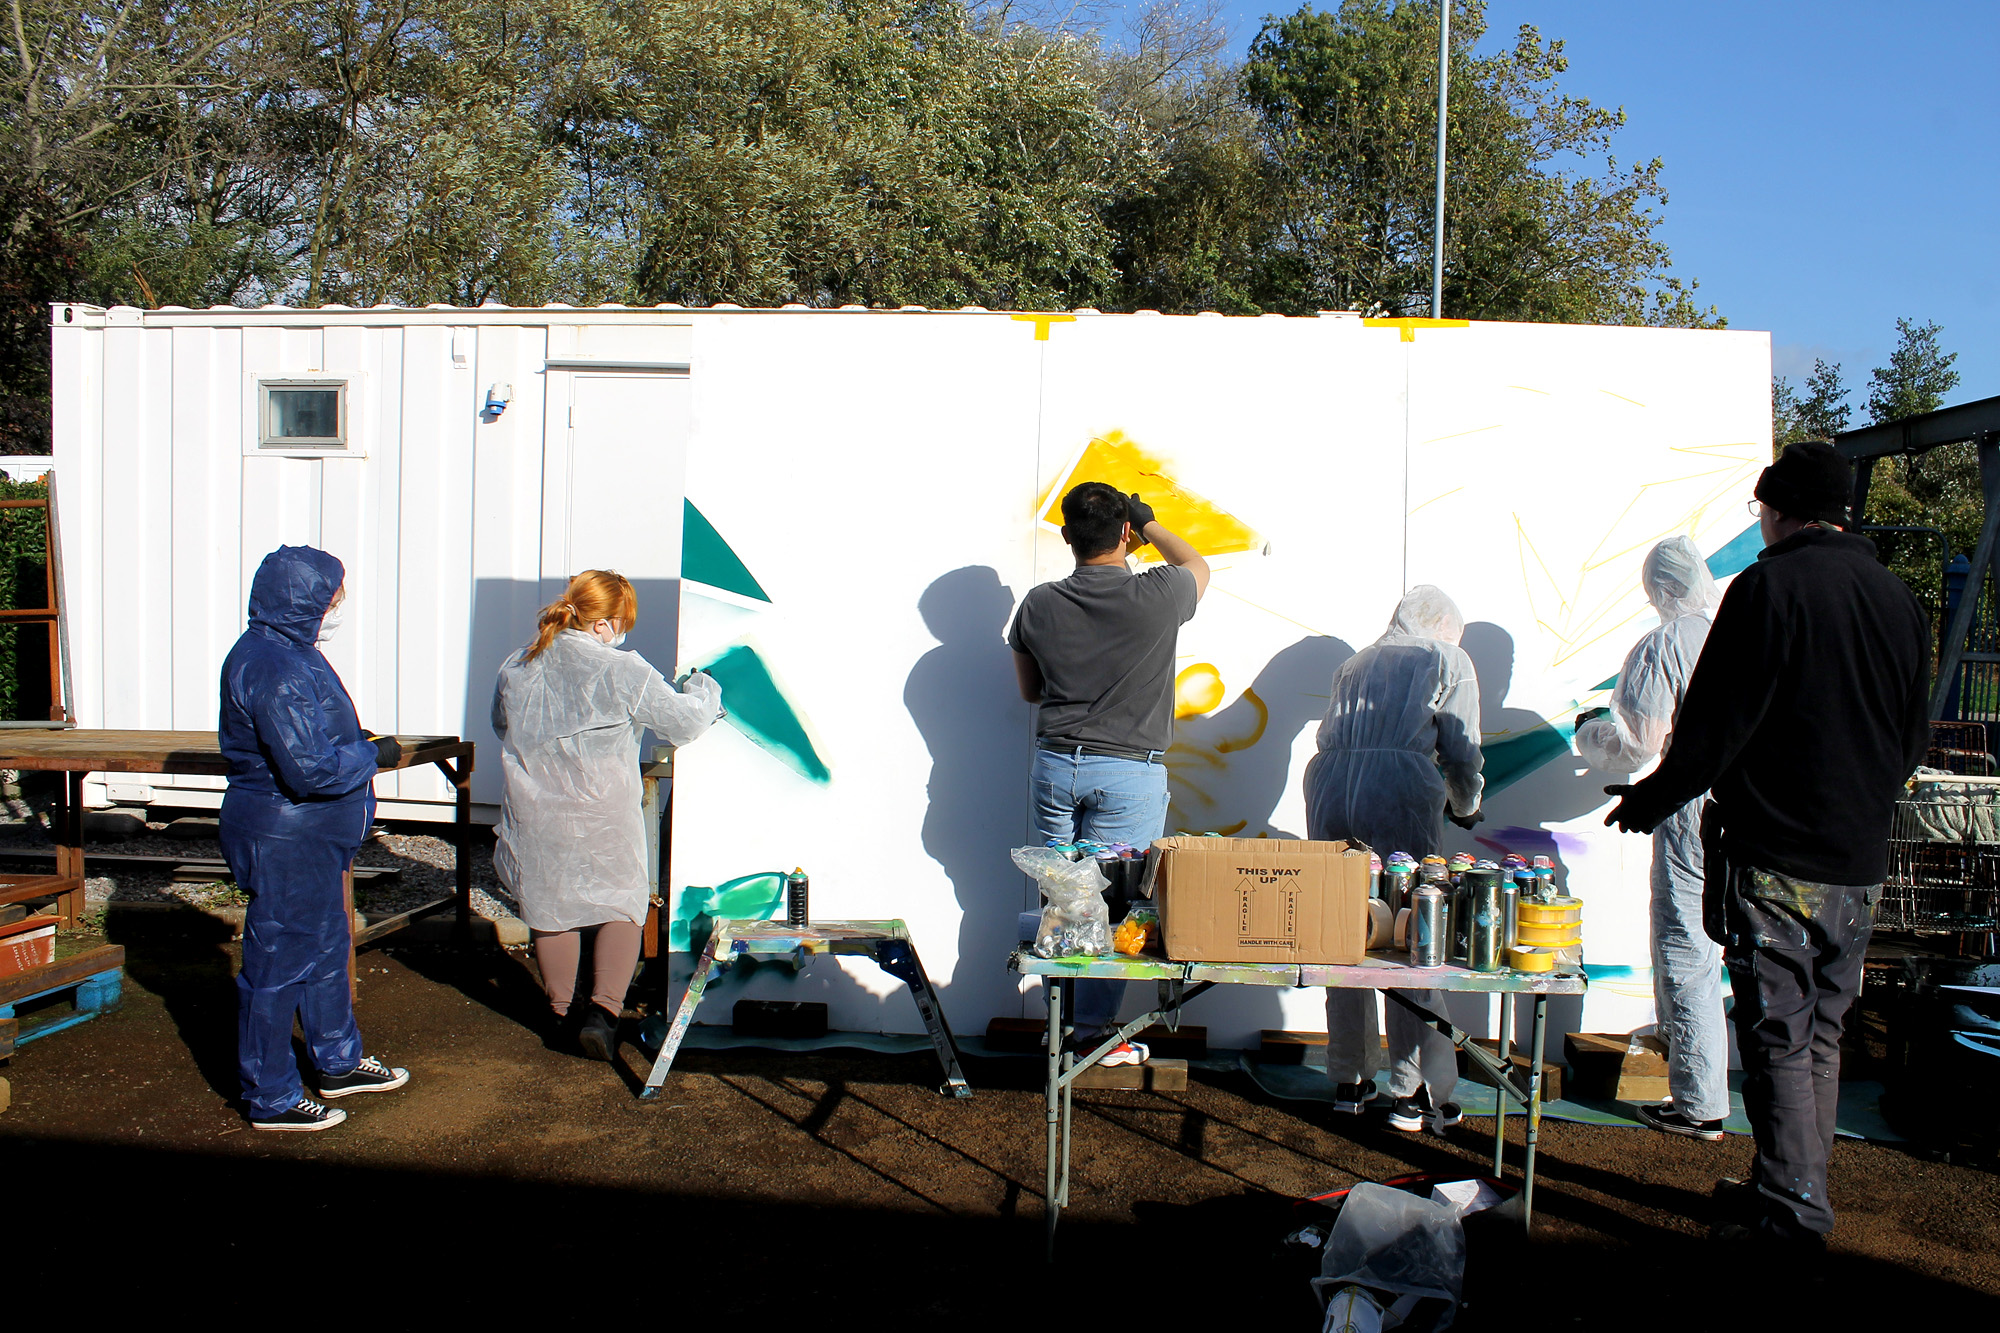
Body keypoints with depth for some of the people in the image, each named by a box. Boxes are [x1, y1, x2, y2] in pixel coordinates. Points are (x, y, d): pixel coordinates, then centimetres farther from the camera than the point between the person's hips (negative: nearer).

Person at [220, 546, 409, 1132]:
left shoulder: (289, 651, 9)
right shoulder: (274, 671, -24)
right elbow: (312, 769, -29)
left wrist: (360, 745, 8)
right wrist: (373, 754, -15)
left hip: (311, 838, 11)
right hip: (284, 845, -11)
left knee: (326, 946, 21)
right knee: (278, 963, 2)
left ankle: (339, 1062, 38)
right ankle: (271, 1100, 16)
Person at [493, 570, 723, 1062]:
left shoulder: (516, 668, 1)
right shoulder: (623, 672, -15)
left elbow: (501, 725, 20)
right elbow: (684, 721, -7)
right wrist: (705, 689, 13)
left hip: (534, 814, 4)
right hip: (602, 817, -4)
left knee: (551, 906, 18)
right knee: (620, 905, 13)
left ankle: (562, 1012, 27)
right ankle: (603, 1011, 4)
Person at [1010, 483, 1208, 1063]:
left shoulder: (1038, 604, -2)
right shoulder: (1157, 596, -11)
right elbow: (1198, 565, 14)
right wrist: (1147, 520, 22)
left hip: (1056, 764, 4)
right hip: (1129, 771, -3)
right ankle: (1092, 1032, 8)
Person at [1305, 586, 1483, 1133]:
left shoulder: (1355, 662, 29)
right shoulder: (1450, 661, 15)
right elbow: (1461, 754, 8)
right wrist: (1464, 807, 27)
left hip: (1328, 785, 5)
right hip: (1400, 795, -5)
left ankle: (1349, 1081, 19)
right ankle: (1415, 1093, 3)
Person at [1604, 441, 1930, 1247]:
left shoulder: (1769, 587, -12)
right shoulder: (1900, 600, 9)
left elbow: (1714, 728, -13)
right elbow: (1912, 744, 16)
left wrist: (1648, 802, 1)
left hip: (1776, 860, -7)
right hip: (1861, 867, 7)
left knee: (1778, 1038, -1)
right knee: (1822, 1035, 15)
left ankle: (1791, 1214, 3)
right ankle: (1796, 1195, 25)